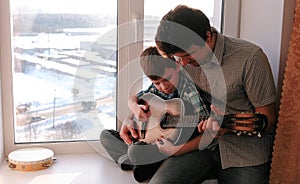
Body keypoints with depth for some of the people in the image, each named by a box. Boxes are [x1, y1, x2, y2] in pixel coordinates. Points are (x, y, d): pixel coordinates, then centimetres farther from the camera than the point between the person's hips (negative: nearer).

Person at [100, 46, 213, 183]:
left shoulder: (191, 91, -23)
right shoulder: (157, 87, -2)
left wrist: (176, 151, -37)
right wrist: (129, 120, -6)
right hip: (155, 138, 8)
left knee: (136, 151, -34)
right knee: (106, 136, 9)